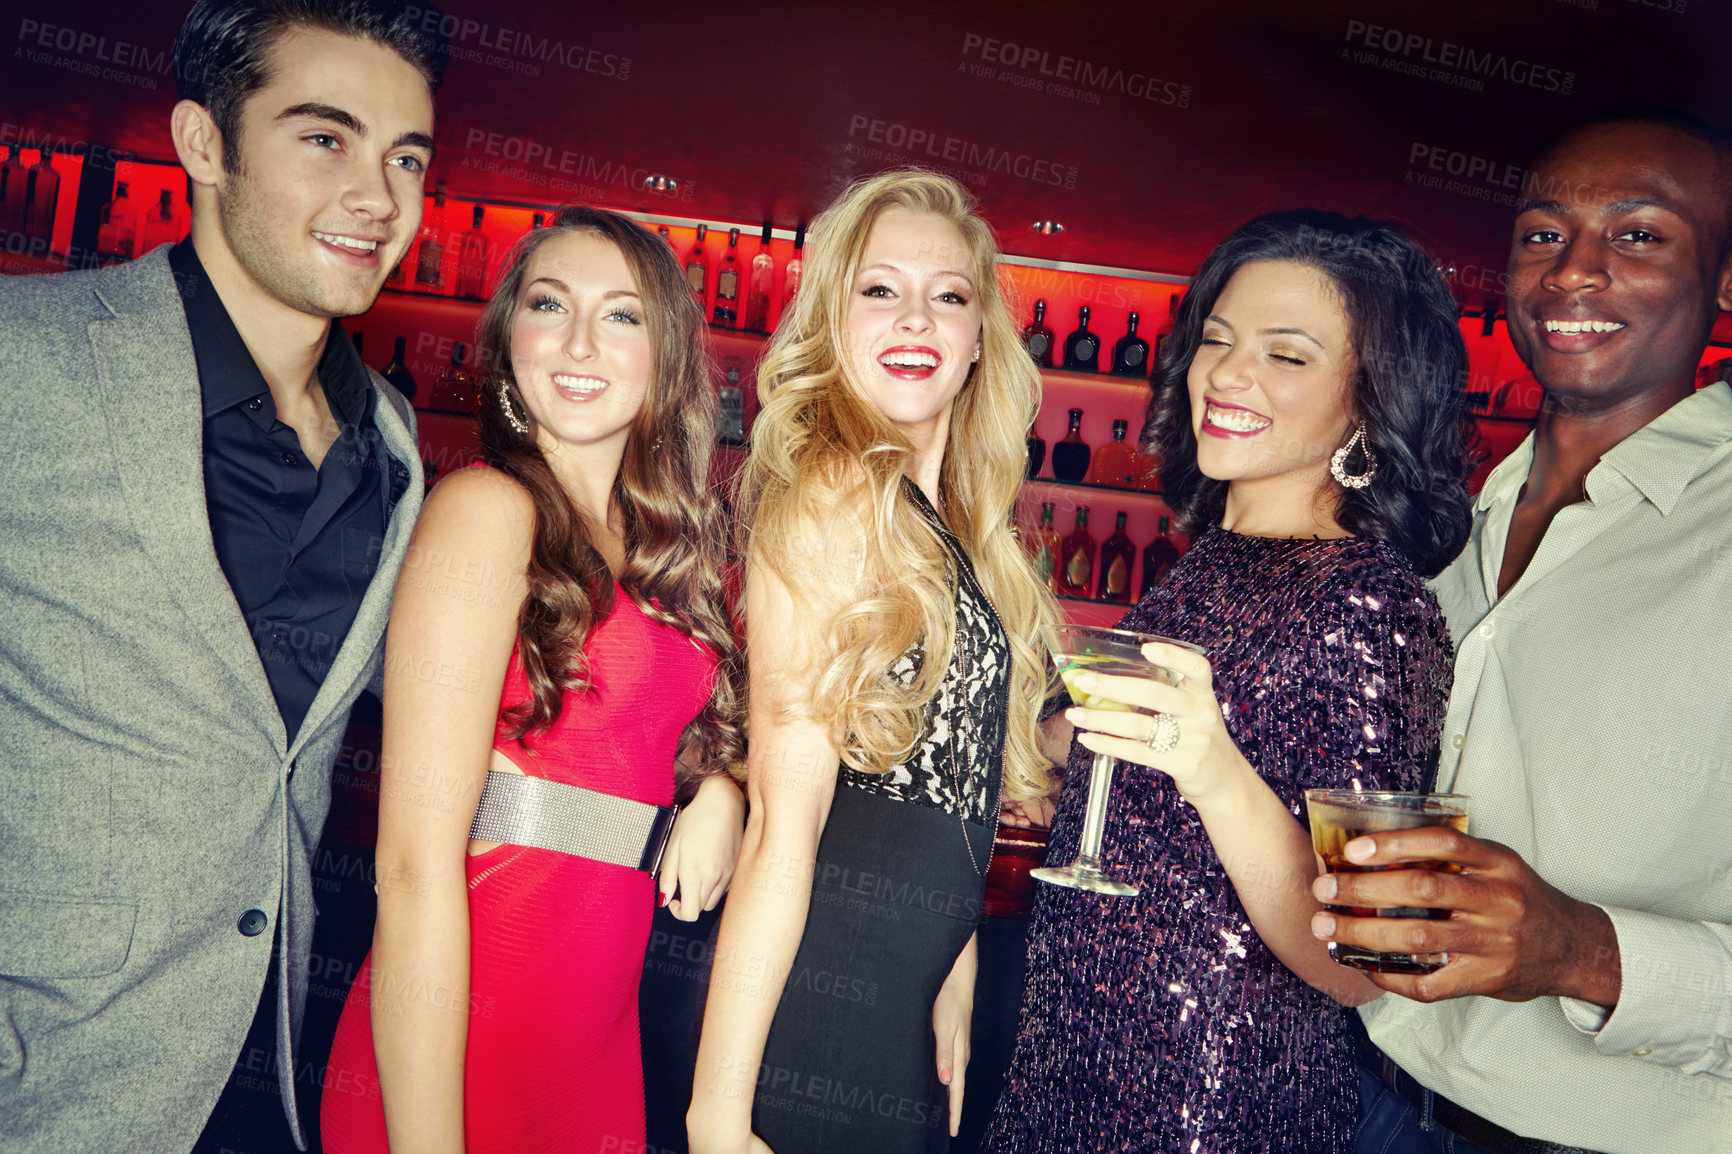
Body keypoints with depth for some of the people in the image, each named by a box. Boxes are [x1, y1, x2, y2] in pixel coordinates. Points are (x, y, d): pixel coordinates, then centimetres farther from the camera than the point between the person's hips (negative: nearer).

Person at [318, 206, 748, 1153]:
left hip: (599, 1033, 7)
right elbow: (417, 864, -19)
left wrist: (721, 788, -4)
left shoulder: (661, 543, 8)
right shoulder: (486, 508, -13)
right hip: (457, 1046, -7)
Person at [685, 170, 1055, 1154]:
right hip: (818, 1001, -8)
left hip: (904, 1003, 8)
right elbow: (787, 820, -21)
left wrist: (953, 985, 13)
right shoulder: (832, 500, -15)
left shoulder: (961, 527, 10)